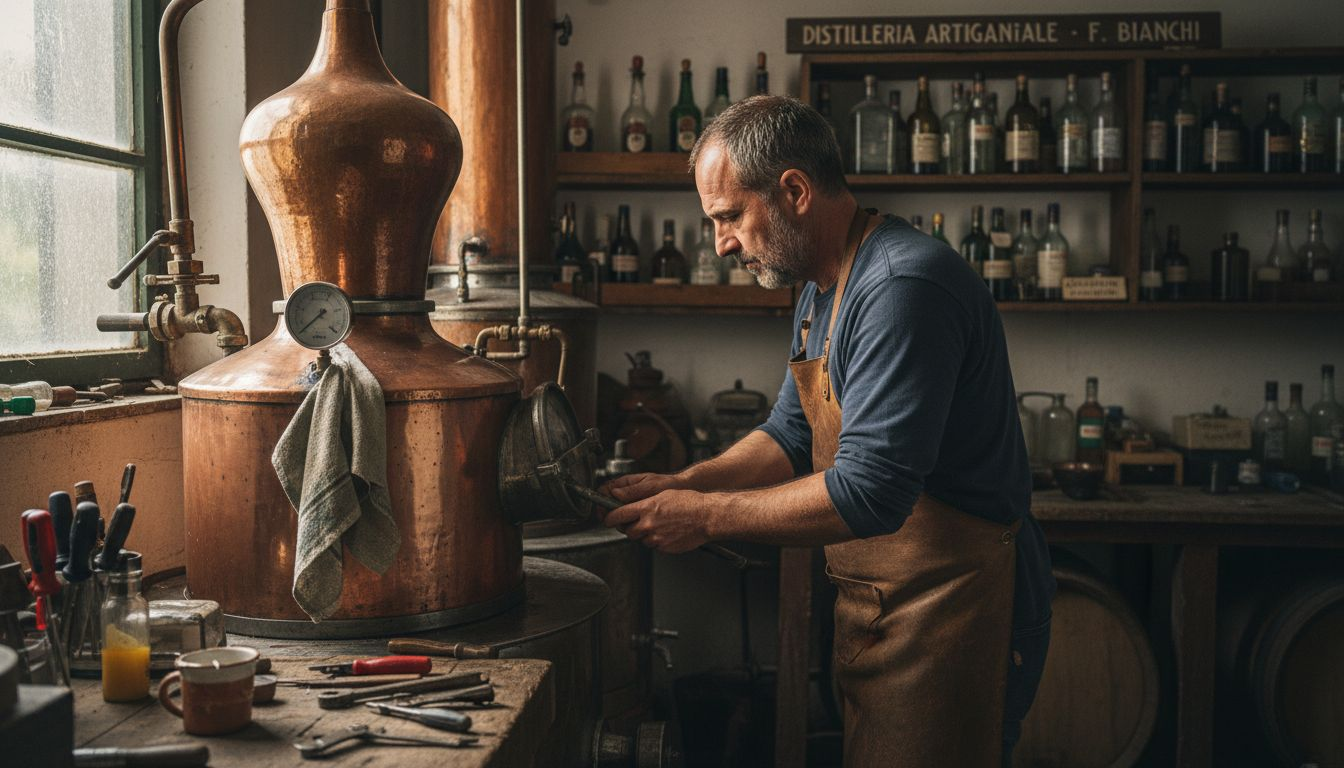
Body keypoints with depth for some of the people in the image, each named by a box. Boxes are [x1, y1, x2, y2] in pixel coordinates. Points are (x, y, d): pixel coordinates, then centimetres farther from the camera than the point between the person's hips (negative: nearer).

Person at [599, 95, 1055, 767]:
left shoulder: (903, 287, -24)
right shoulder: (822, 289, 11)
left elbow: (870, 492, -28)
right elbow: (793, 436, 16)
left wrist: (707, 516, -20)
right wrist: (681, 484, 1)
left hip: (948, 604, -9)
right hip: (872, 605, 9)